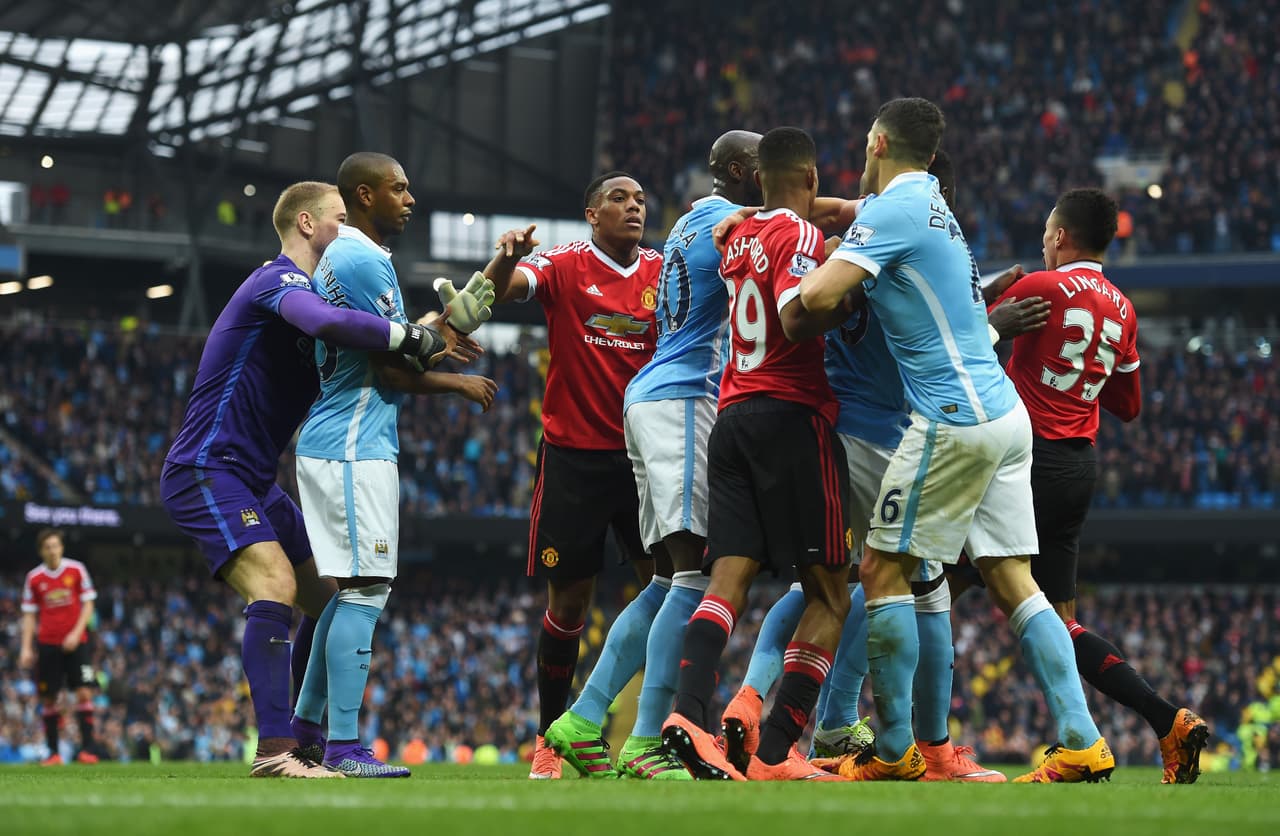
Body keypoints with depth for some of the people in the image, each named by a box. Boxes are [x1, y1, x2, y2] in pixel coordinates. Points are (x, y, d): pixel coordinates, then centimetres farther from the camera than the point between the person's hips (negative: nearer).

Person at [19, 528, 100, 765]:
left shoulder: (76, 570, 0)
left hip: (75, 642, -1)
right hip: (47, 644, 1)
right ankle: (53, 752, 8)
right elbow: (29, 615, 6)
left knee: (84, 693, -12)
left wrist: (76, 633, -10)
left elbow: (88, 605, 2)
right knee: (48, 699, 1)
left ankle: (87, 748, -10)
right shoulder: (34, 578, 2)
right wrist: (26, 648, -2)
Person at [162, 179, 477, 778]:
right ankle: (275, 750, -33)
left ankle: (306, 744, 15)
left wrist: (433, 335, 3)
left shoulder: (300, 288, 19)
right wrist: (415, 339, -25)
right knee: (275, 584, -27)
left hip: (252, 481, 11)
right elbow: (328, 323, -36)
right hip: (205, 472, -11)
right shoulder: (278, 282, -13)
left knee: (328, 599, 10)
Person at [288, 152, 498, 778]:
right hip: (354, 449, -11)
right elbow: (390, 370, -15)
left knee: (354, 589, 16)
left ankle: (306, 723, 21)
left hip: (333, 445, 11)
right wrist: (460, 384, -3)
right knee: (363, 589, -11)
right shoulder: (364, 261, -14)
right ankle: (343, 745, -12)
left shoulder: (339, 256, 19)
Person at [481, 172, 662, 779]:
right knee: (569, 599, 3)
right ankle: (552, 738, 14)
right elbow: (497, 291, -17)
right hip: (574, 452, -3)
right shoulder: (564, 266, -4)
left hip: (644, 452, 3)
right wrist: (506, 256, -41)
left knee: (670, 583, -5)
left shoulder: (663, 271, 6)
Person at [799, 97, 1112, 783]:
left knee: (883, 571, -1)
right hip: (1004, 413, 9)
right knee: (1012, 584, 6)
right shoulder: (931, 203, 20)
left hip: (954, 419, -9)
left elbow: (819, 295, -21)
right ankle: (1081, 744, -2)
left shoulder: (895, 209, -9)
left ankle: (894, 753, 0)